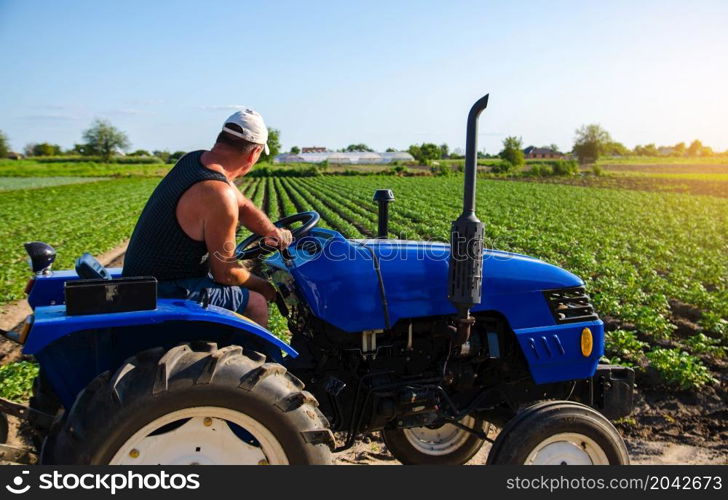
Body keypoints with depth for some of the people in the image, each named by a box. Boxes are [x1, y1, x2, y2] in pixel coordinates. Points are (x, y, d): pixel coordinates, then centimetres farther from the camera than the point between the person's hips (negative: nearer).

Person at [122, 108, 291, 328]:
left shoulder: (193, 159, 1)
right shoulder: (219, 194, -26)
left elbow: (242, 205, 13)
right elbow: (225, 274, -17)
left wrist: (274, 233, -1)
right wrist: (266, 288, 0)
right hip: (166, 292, -10)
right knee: (256, 304, -5)